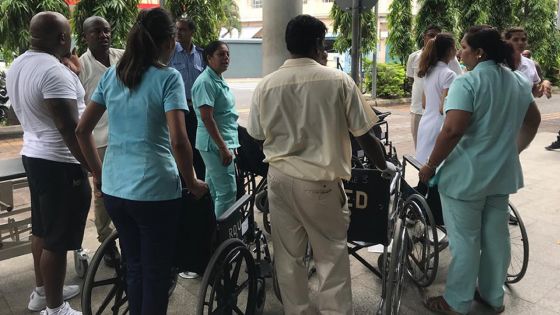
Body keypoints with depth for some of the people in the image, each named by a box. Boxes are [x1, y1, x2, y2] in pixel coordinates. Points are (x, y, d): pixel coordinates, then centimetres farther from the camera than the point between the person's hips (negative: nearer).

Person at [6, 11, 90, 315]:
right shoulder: (54, 71, -22)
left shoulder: (17, 66, 9)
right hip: (60, 164, -10)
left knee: (42, 230, 21)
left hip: (33, 155, 10)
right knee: (57, 240, 1)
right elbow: (69, 127, -26)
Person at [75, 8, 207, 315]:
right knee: (156, 273, 11)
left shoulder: (111, 74, 7)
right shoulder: (168, 77, -11)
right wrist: (192, 182, -6)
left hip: (114, 189, 6)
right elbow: (178, 141, -20)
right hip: (154, 191, -6)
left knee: (134, 267, 22)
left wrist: (98, 173, 19)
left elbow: (82, 130, 10)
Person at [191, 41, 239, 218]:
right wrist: (223, 148, -22)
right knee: (228, 191, -9)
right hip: (216, 144, -10)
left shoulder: (219, 80, 15)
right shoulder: (205, 82, -15)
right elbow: (207, 118, -21)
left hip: (218, 143, 10)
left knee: (213, 189, 17)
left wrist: (229, 145, 22)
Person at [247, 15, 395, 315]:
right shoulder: (338, 80, -7)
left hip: (279, 178, 3)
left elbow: (258, 136, 10)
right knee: (332, 255, 10)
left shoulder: (266, 85, -1)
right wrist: (384, 166, 15)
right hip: (320, 180, -3)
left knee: (288, 255, 15)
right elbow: (364, 135, -3)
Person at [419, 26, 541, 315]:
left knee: (464, 241, 3)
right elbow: (533, 122, 19)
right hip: (502, 174, 8)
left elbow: (452, 130, -26)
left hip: (466, 176, -7)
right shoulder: (518, 81, 8)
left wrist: (430, 165, -16)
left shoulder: (467, 82, -18)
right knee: (496, 236, 17)